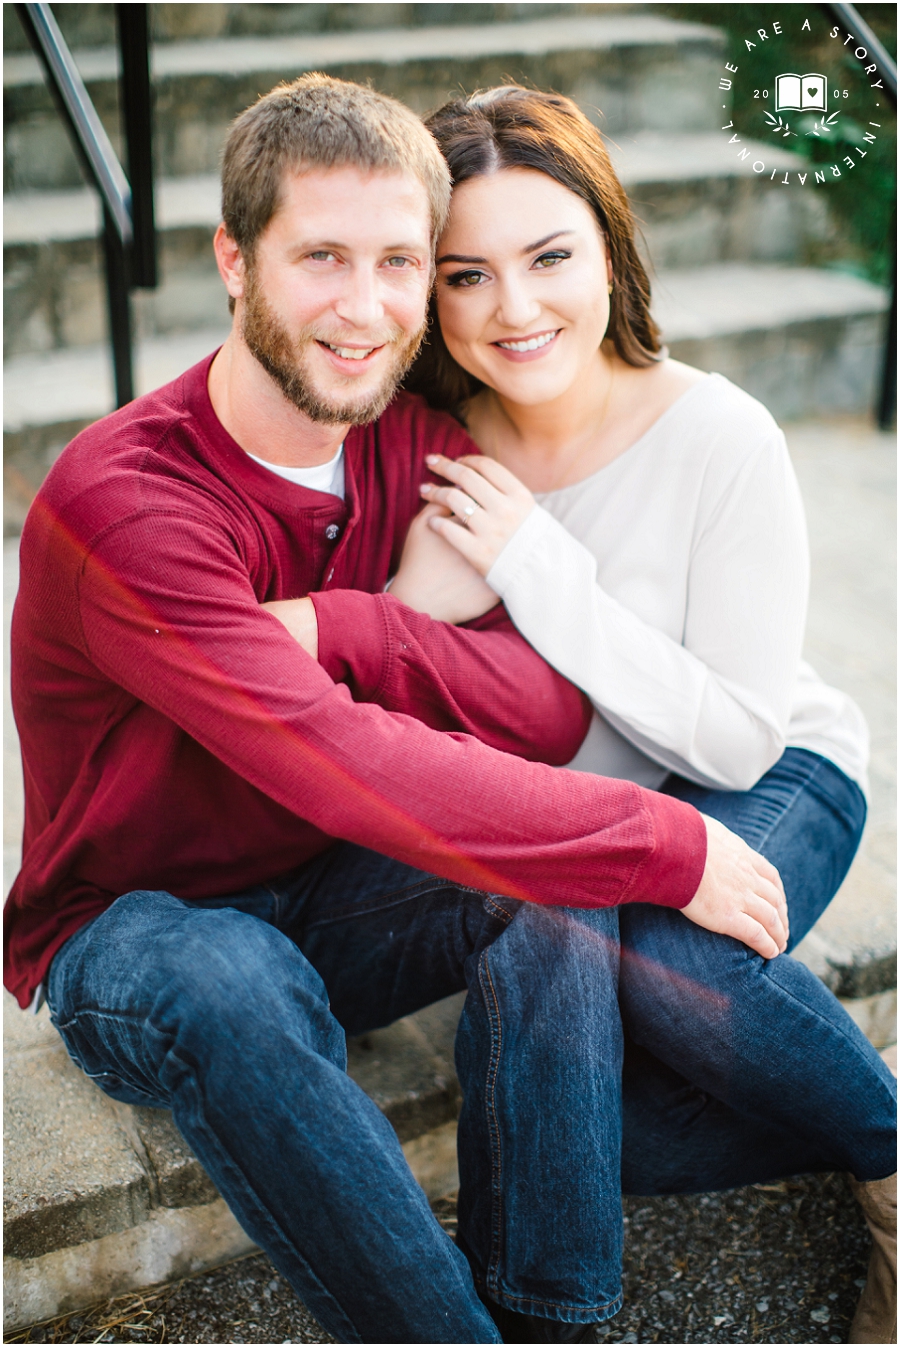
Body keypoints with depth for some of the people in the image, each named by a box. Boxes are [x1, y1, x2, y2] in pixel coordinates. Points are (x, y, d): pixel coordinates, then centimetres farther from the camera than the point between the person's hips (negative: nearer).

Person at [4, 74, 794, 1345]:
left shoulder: (425, 444, -5)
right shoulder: (120, 502, -25)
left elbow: (550, 708, -14)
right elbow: (346, 764, -36)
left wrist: (339, 630, -31)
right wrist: (670, 846, -32)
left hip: (333, 901, 5)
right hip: (135, 931, -4)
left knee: (559, 882, -23)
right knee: (234, 989, -38)